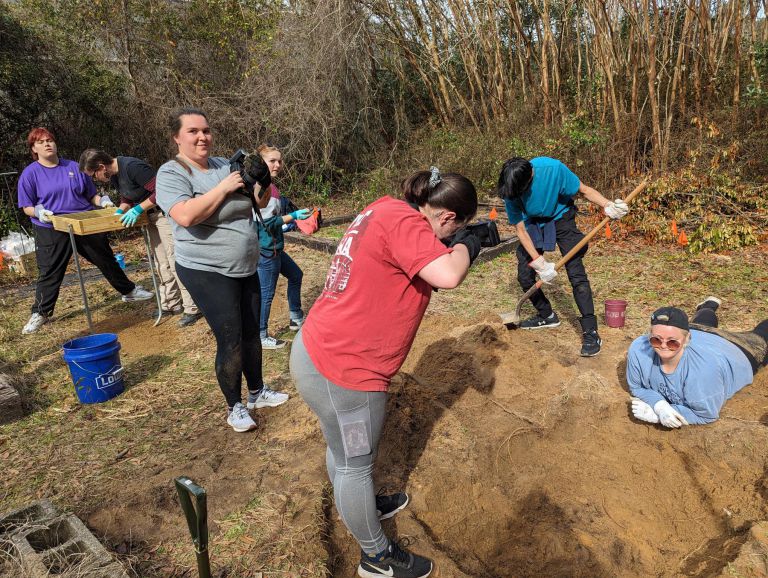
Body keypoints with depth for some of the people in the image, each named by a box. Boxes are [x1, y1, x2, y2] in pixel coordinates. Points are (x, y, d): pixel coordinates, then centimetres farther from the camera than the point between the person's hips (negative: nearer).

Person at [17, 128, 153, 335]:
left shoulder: (74, 167, 5)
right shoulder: (30, 174, -2)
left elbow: (91, 195, 9)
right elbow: (27, 207, -2)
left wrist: (102, 201, -12)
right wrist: (39, 212, -23)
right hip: (52, 230, -2)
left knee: (107, 261, 14)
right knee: (49, 273, 1)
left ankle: (129, 291, 31)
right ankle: (40, 313, 14)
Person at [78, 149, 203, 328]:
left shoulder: (132, 166, -24)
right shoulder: (113, 176, 5)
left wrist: (138, 209, -22)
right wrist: (120, 211, 0)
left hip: (165, 213, -10)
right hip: (151, 216, 10)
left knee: (175, 262, -8)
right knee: (162, 264, 14)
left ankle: (193, 308, -1)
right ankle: (171, 304, 26)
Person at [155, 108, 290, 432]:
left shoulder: (225, 164, 6)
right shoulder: (172, 172, -10)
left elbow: (257, 205, 12)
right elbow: (186, 216, -27)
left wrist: (262, 183, -9)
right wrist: (224, 187, -23)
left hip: (246, 268, 6)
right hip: (207, 272, -6)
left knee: (252, 333, 15)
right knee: (230, 341, -4)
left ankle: (257, 392, 33)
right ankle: (234, 407, 16)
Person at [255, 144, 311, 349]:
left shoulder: (271, 186, 9)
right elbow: (266, 223, -21)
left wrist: (287, 224, 12)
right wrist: (293, 216, -17)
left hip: (274, 247, 10)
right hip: (266, 249, -10)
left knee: (295, 275, 23)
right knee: (266, 292, 0)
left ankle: (296, 319, 38)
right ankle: (261, 337, 14)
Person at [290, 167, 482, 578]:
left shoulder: (385, 209, 8)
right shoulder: (403, 221, -20)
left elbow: (420, 267, 21)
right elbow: (448, 276, -32)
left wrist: (454, 248, 9)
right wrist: (464, 246, -12)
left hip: (319, 351, 10)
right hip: (341, 370, -10)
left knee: (343, 448, 29)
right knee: (356, 463, 10)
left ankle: (361, 506, 54)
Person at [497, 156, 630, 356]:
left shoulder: (553, 169, -33)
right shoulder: (509, 188, -25)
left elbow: (584, 190, -17)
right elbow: (520, 229, -18)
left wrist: (608, 206, -34)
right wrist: (539, 263, -23)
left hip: (560, 218, -3)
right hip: (533, 223, 3)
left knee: (576, 273, -15)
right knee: (524, 274, -1)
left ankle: (591, 332, -12)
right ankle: (547, 315, 23)